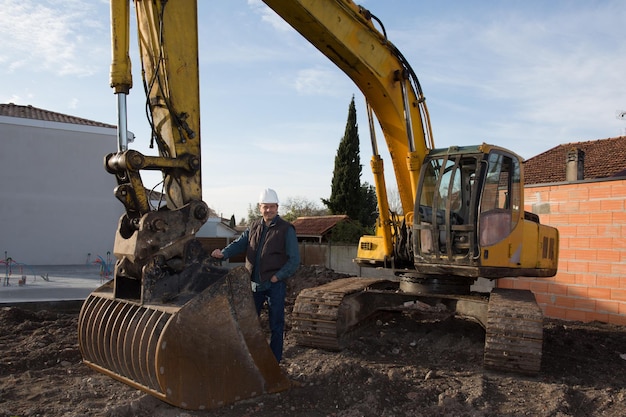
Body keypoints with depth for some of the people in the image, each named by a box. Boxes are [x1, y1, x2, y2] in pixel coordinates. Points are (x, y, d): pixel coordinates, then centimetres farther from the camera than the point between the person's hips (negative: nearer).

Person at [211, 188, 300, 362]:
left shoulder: (286, 229, -6)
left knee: (276, 325, 5)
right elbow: (240, 243, 1)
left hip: (275, 285, -5)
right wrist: (224, 253, -18)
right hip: (254, 284, 5)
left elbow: (294, 260, -8)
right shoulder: (254, 227, 10)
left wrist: (277, 276, -15)